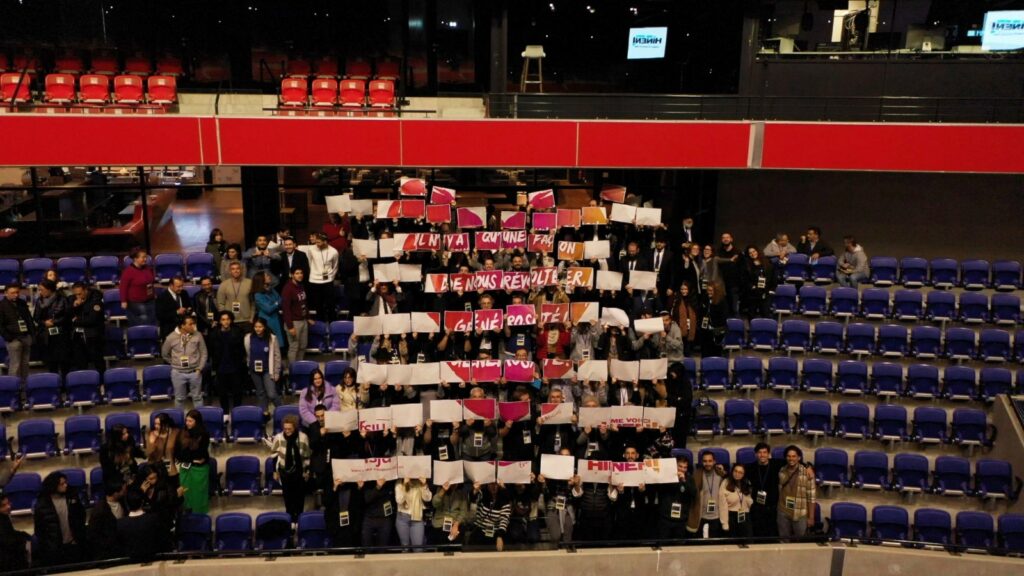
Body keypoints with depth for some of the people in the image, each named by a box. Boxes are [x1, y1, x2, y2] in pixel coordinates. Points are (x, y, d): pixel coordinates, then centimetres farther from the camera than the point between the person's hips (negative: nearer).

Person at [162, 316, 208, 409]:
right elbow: (164, 354, 8)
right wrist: (175, 364, 9)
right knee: (179, 398, 14)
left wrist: (199, 368, -4)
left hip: (194, 372, 0)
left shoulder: (198, 335, -7)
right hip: (178, 373, 0)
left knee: (197, 397, 11)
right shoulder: (171, 337, -8)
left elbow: (203, 353, 1)